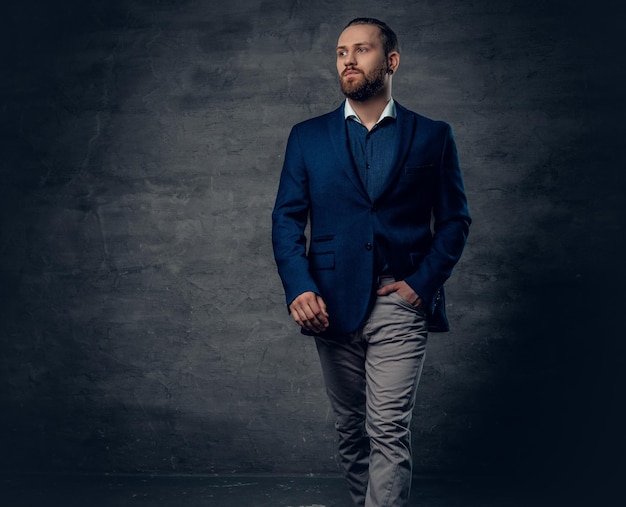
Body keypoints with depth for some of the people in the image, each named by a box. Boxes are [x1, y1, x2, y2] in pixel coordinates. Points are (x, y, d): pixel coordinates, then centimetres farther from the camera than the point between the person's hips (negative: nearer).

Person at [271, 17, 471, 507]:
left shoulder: (432, 136, 4)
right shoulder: (307, 137, 8)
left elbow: (455, 219, 5)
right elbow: (287, 218, 4)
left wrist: (422, 283, -7)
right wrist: (299, 288, -10)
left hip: (399, 304, -2)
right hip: (332, 305, 3)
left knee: (389, 430, -9)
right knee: (350, 428, 14)